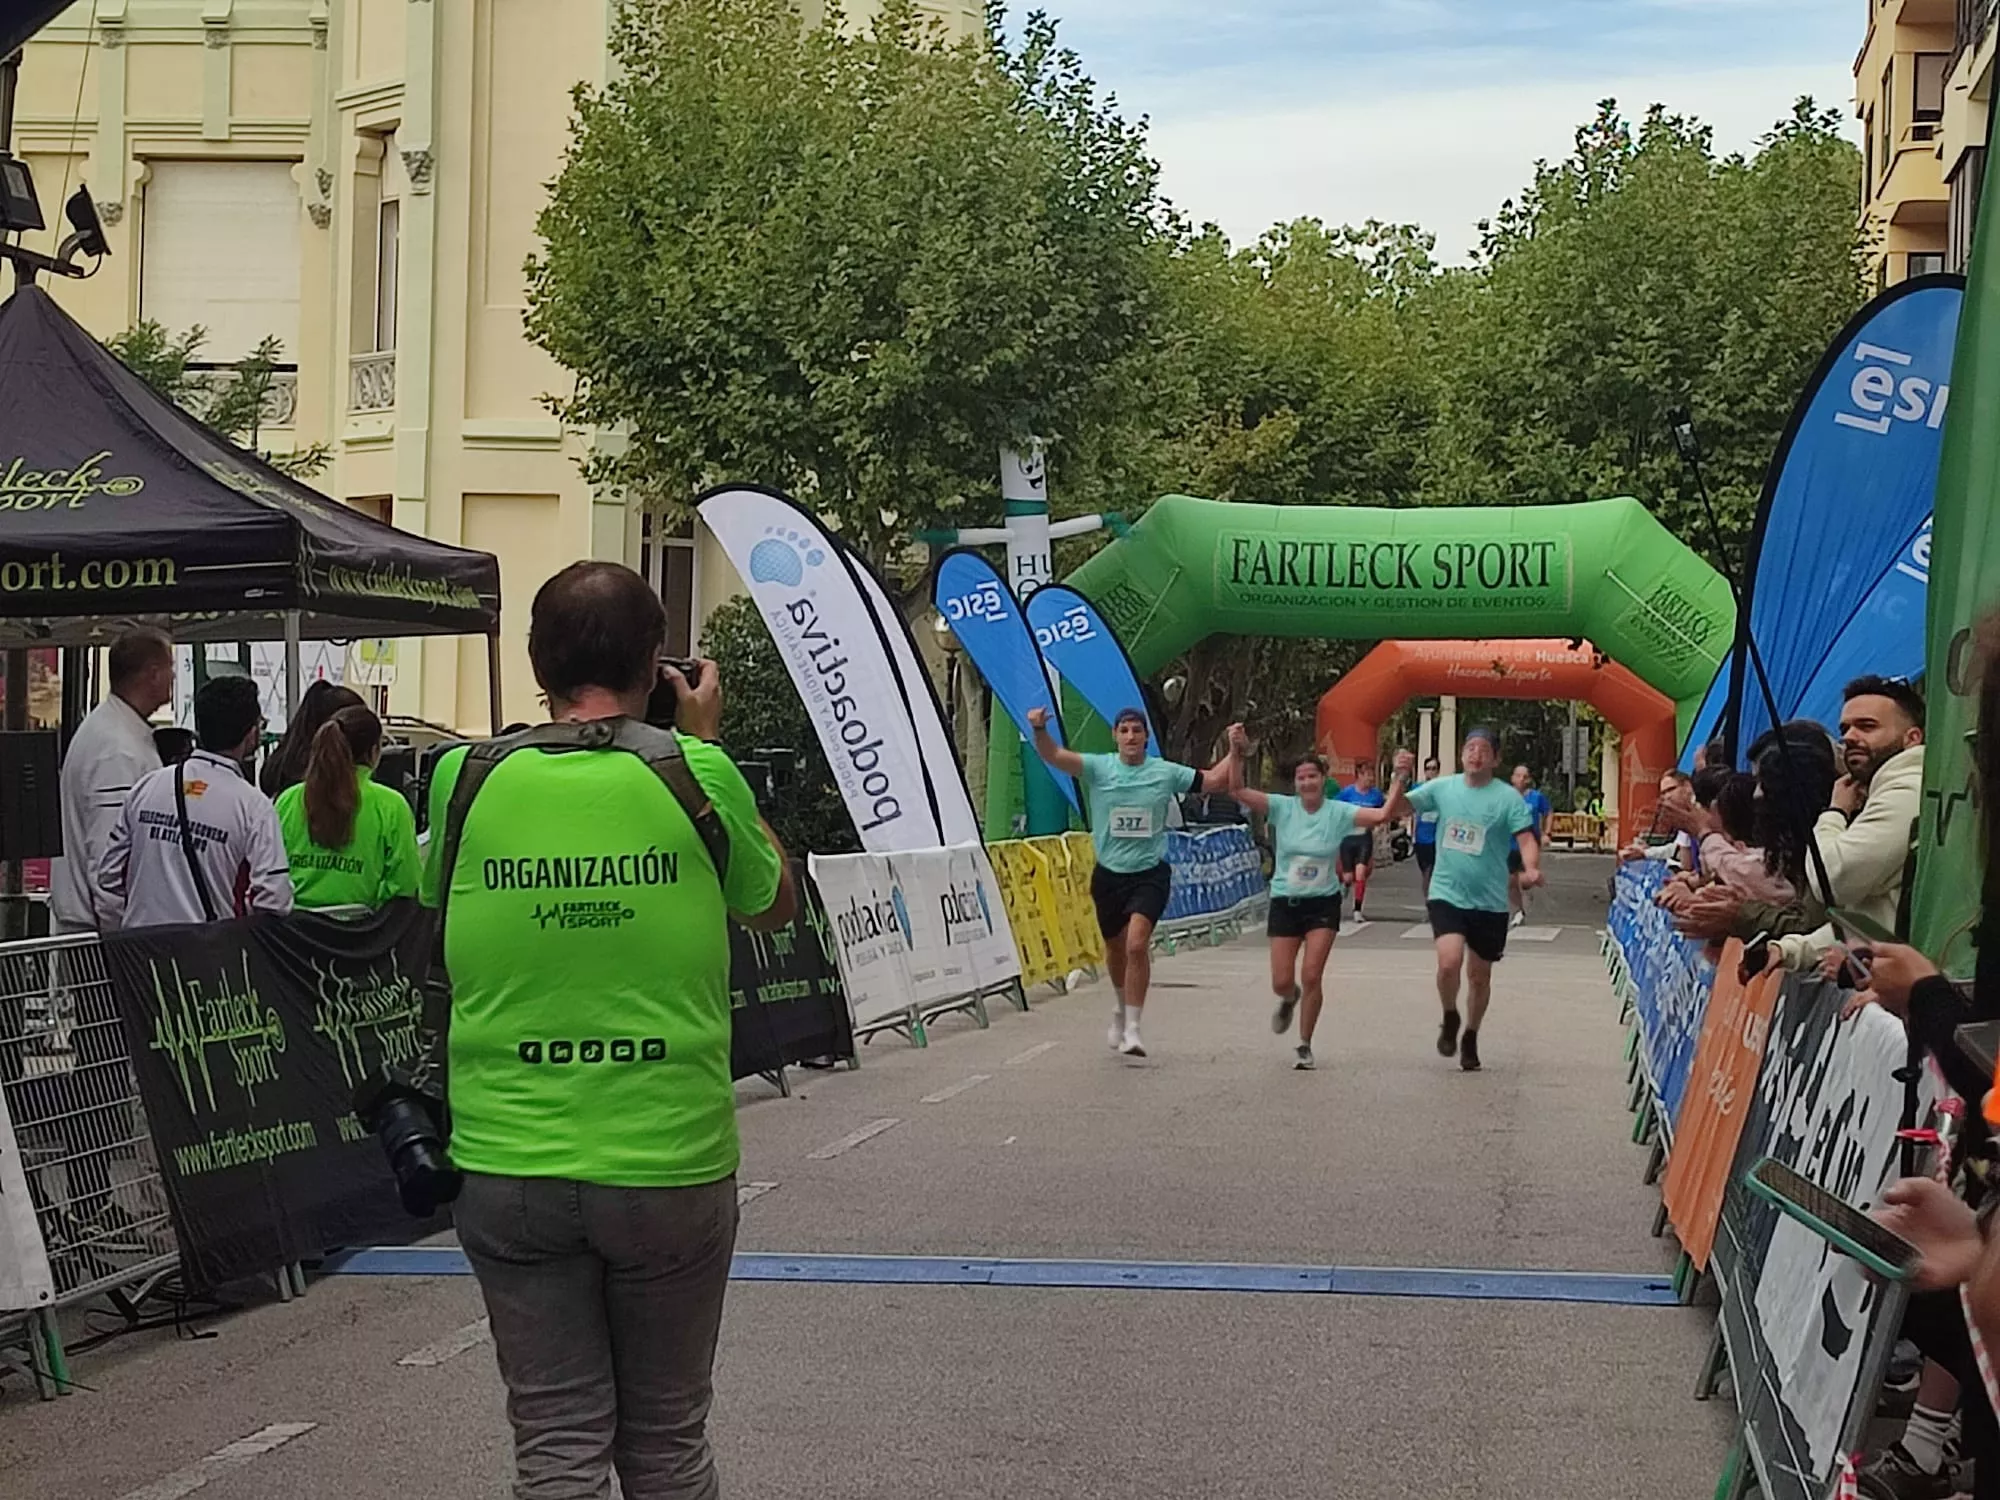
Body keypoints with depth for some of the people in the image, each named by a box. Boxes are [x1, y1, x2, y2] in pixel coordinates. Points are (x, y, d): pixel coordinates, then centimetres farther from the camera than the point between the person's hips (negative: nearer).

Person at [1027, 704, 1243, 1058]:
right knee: (1115, 949, 18)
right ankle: (1120, 1009, 46)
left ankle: (1132, 1028, -12)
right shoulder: (1098, 768, -3)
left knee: (1137, 944, -20)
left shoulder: (1166, 772, -2)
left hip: (1150, 873, -2)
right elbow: (1054, 756, -17)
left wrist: (1235, 751, -13)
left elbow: (1220, 781, 3)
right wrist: (1040, 730, -37)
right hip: (1109, 873, 2)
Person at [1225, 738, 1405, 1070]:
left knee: (1312, 977, -9)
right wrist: (1236, 753, -27)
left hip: (1323, 903, -1)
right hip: (1284, 902, 1)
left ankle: (1305, 1047, 9)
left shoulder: (1338, 812, -7)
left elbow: (1382, 815, -17)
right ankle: (1289, 999, 41)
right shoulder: (1282, 807, -6)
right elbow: (1236, 790, -15)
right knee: (1281, 983, 1)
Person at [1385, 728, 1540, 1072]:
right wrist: (1399, 778, -14)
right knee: (1449, 961, -21)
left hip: (1490, 902, 0)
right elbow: (1396, 808, 4)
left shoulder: (1508, 797, -5)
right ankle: (1450, 1020, 8)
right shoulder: (1442, 788, 2)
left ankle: (1470, 1038, 34)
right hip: (1447, 894, 0)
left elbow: (1526, 840, -12)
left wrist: (1531, 869, -32)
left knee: (1479, 975, 12)